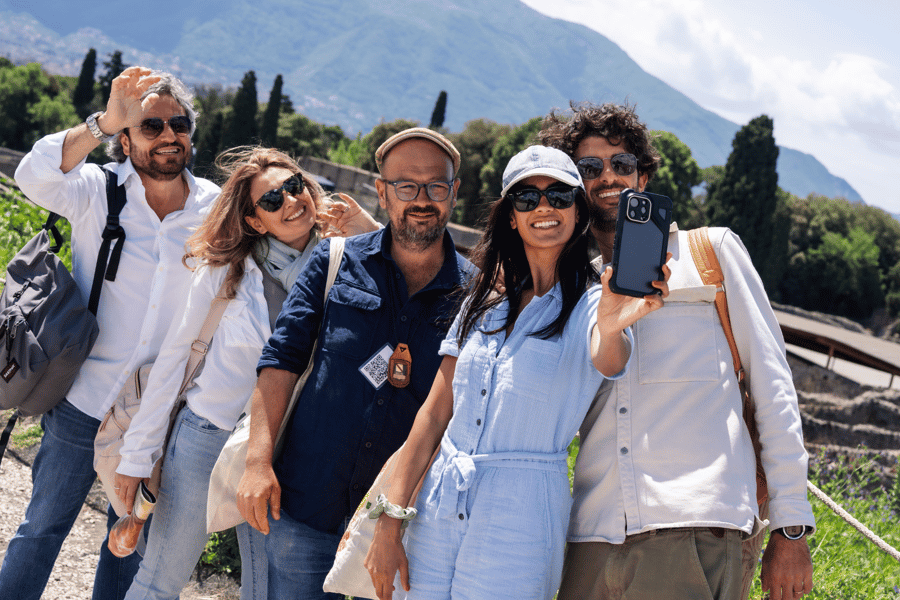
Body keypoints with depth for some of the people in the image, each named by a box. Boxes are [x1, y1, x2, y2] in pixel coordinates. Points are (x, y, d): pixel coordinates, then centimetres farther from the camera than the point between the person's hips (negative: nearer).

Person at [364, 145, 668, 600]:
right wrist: (388, 526, 3)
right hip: (437, 510, 4)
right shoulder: (483, 304, 9)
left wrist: (611, 327, -51)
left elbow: (608, 361, -27)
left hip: (518, 526, -4)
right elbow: (434, 414, 7)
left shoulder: (590, 306, -4)